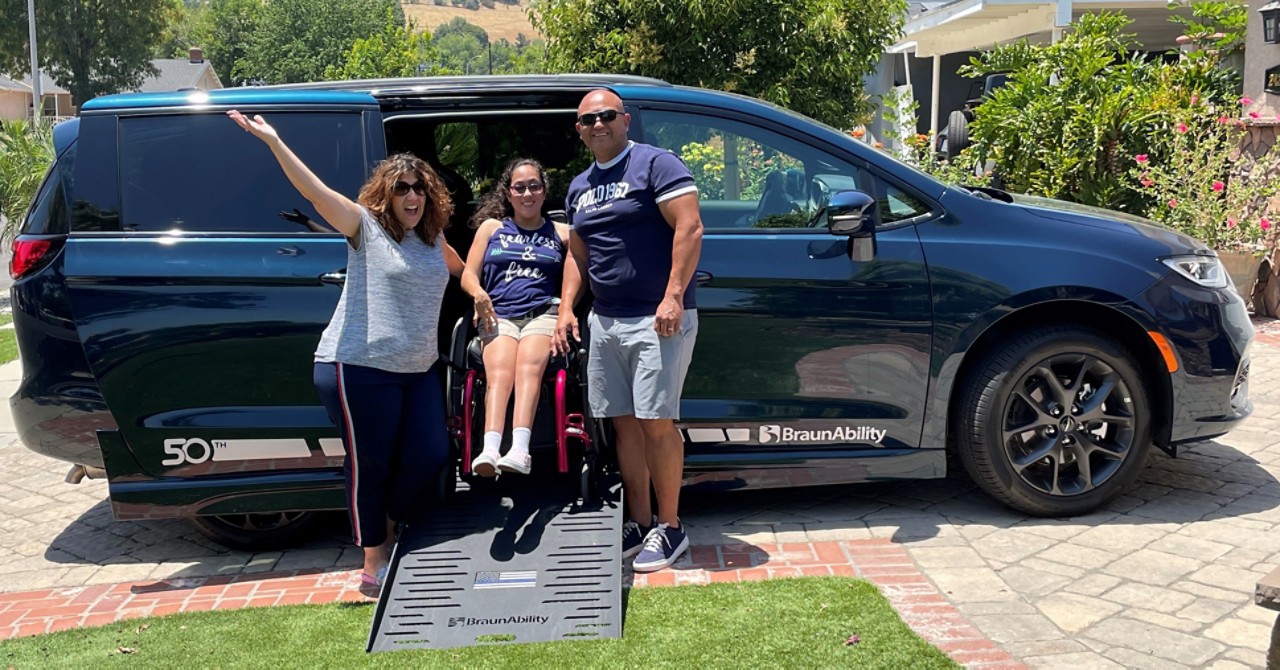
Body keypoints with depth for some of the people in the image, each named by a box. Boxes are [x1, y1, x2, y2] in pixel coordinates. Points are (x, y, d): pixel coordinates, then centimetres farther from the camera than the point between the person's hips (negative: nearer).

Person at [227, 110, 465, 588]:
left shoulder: (432, 239, 15)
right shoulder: (366, 226, -3)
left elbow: (461, 270, 38)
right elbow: (315, 192, -16)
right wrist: (272, 141, -24)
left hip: (418, 371, 6)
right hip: (360, 369, -6)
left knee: (430, 456, 5)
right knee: (370, 463, 3)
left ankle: (389, 531, 31)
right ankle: (374, 563, 19)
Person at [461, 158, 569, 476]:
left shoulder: (561, 233, 19)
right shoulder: (491, 227, 22)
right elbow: (468, 275, 17)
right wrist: (479, 294, -5)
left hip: (543, 312, -1)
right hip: (499, 315, 1)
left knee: (529, 365, -31)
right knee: (499, 371, -29)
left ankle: (519, 451, -47)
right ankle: (490, 451, -48)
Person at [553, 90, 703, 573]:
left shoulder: (656, 164, -5)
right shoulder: (579, 188, 18)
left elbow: (689, 228, -13)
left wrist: (673, 297, -21)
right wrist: (566, 308, 10)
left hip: (657, 319, -7)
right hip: (604, 321, 7)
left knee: (657, 423, -7)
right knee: (624, 423, 9)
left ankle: (669, 528, 6)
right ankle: (640, 523, 19)